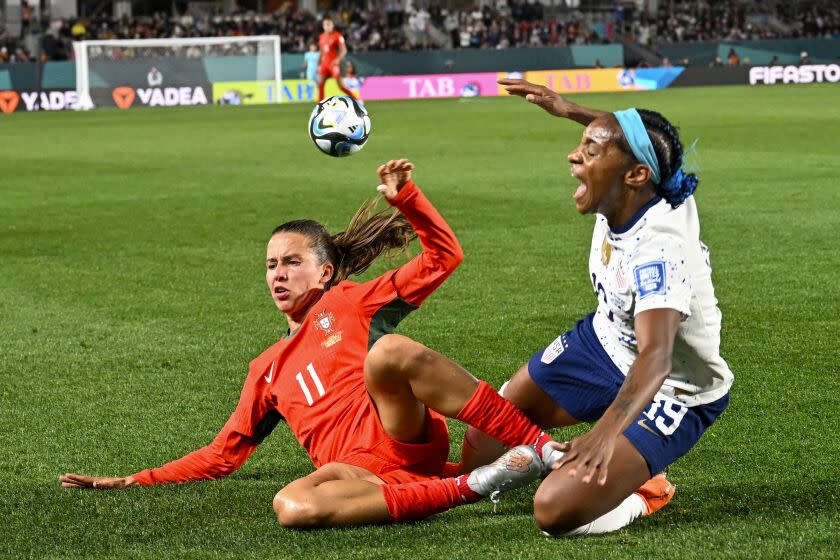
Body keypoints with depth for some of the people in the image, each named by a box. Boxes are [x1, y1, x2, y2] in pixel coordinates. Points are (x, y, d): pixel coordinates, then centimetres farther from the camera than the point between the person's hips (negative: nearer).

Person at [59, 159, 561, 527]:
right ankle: (467, 487, -29)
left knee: (388, 350, -35)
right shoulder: (267, 369, 31)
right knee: (292, 506, -35)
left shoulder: (351, 302, 19)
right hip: (356, 467, 3)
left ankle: (541, 447, -30)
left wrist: (406, 196, -3)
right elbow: (223, 454, 32)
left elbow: (444, 257, 13)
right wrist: (130, 482, 26)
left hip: (405, 436, -3)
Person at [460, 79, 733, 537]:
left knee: (555, 512, -22)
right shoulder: (636, 192, -16)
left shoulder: (658, 249, -37)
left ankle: (646, 494, 6)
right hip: (605, 341, 8)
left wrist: (607, 430, -64)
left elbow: (655, 357, -50)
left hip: (671, 393, -8)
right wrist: (568, 110, 14)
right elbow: (628, 136, 10)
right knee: (485, 437, 10)